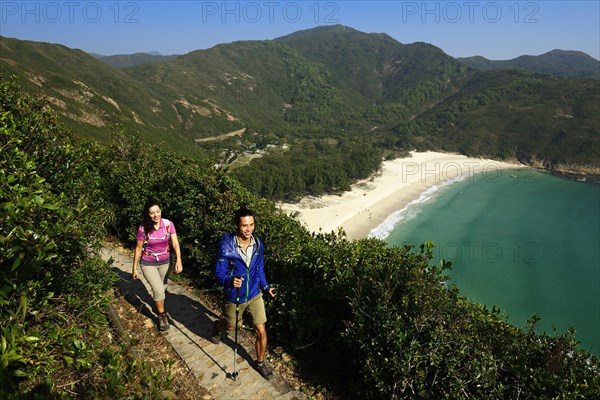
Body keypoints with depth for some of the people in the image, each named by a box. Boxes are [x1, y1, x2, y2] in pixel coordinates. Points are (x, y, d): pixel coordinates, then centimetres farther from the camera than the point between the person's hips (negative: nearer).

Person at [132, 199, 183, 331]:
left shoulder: (168, 224, -15)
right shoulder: (143, 228, -19)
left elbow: (175, 243, -15)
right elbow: (138, 249, -8)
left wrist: (178, 260, -28)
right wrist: (134, 268, -2)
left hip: (165, 262, 3)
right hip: (148, 264, -3)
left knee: (161, 288, 18)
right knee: (159, 290, -11)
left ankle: (160, 307, 46)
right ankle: (162, 315, 12)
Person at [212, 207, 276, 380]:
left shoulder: (258, 244, -10)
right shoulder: (226, 246, -24)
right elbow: (219, 273, -19)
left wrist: (266, 287, -1)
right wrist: (230, 281, -39)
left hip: (255, 294, 2)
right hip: (234, 296, -2)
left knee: (261, 330, 1)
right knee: (230, 327, 23)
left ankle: (260, 363, 27)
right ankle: (217, 327, 61)